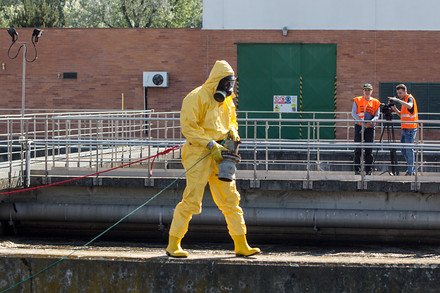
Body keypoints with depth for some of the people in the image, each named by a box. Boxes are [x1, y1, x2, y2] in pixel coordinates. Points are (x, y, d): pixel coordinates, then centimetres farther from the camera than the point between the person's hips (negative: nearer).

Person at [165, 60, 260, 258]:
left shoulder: (227, 100, 15)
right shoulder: (197, 98, -10)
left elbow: (231, 121, 29)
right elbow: (188, 127, -15)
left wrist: (232, 131, 5)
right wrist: (211, 145, -19)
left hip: (219, 153, 8)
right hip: (199, 153, -8)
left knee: (230, 200, 7)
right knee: (191, 201, -10)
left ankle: (241, 245, 12)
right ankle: (173, 245, -1)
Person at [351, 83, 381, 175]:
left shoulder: (376, 102, 9)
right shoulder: (357, 100, 6)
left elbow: (377, 116, 4)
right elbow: (353, 113, -1)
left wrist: (370, 122, -17)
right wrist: (362, 122, -15)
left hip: (370, 127, 1)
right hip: (359, 126, -1)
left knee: (369, 149, 0)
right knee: (358, 149, -1)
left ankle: (369, 170, 4)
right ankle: (357, 169, 3)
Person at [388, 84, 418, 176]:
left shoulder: (410, 98, -9)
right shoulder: (404, 100, 18)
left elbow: (409, 106, -33)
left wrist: (398, 100, -35)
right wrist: (395, 109, 7)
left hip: (410, 129, -10)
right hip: (404, 129, 10)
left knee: (409, 150, -8)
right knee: (404, 150, 12)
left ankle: (410, 172, -4)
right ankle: (412, 170, 20)